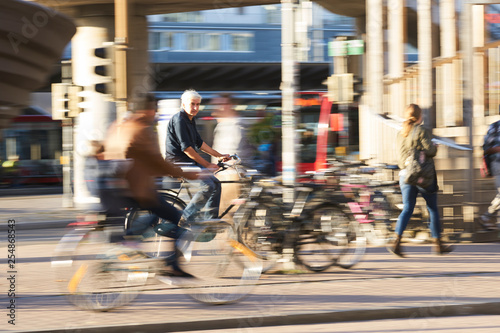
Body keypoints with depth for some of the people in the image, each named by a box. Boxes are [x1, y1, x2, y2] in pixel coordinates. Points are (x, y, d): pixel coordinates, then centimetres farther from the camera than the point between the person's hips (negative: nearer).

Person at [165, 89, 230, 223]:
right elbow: (186, 148, -22)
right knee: (208, 185, -22)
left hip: (190, 162, 10)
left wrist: (219, 156, 20)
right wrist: (207, 165, -20)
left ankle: (211, 220, 11)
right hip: (179, 163, -10)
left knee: (216, 183, 7)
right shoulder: (178, 120, -17)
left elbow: (199, 143, 24)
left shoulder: (190, 120, 15)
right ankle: (187, 216, -14)